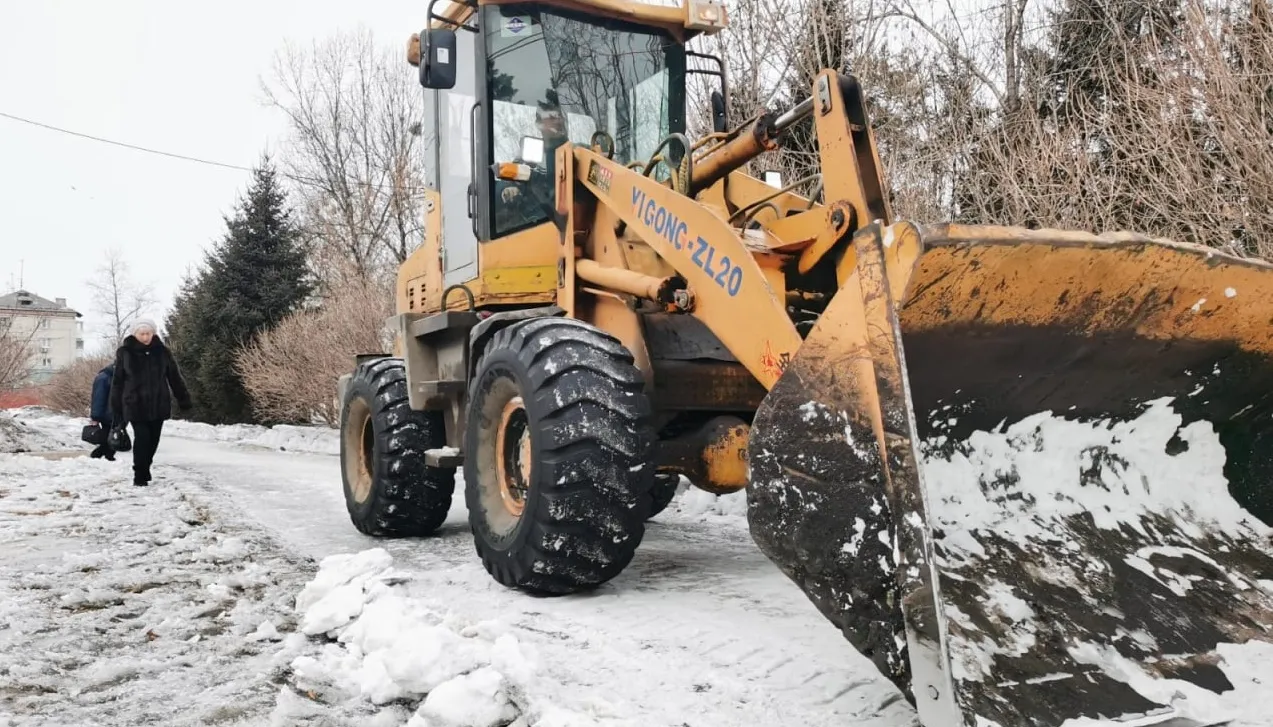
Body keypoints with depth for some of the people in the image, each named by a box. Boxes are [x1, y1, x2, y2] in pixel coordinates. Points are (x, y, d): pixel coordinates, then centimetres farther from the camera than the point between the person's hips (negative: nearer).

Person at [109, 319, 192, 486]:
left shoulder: (162, 351, 2)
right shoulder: (125, 352, -2)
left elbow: (175, 377, 8)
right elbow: (117, 382, 2)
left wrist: (184, 400, 6)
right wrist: (116, 408, 1)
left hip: (158, 405, 2)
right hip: (135, 405, -2)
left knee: (153, 440, 8)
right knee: (142, 438, -10)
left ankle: (144, 470, 27)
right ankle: (140, 475, 1)